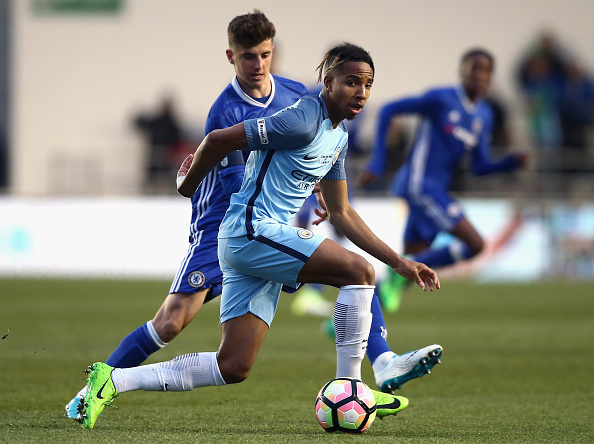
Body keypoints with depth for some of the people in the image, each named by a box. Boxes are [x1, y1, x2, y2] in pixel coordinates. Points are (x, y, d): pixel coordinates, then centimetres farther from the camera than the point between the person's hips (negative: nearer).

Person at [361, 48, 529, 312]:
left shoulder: (484, 116, 13)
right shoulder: (441, 99, -9)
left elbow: (479, 167, 15)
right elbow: (388, 110, -5)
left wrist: (513, 162, -3)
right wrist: (377, 162, -9)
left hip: (436, 190, 8)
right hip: (419, 183, -8)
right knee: (475, 244, -17)